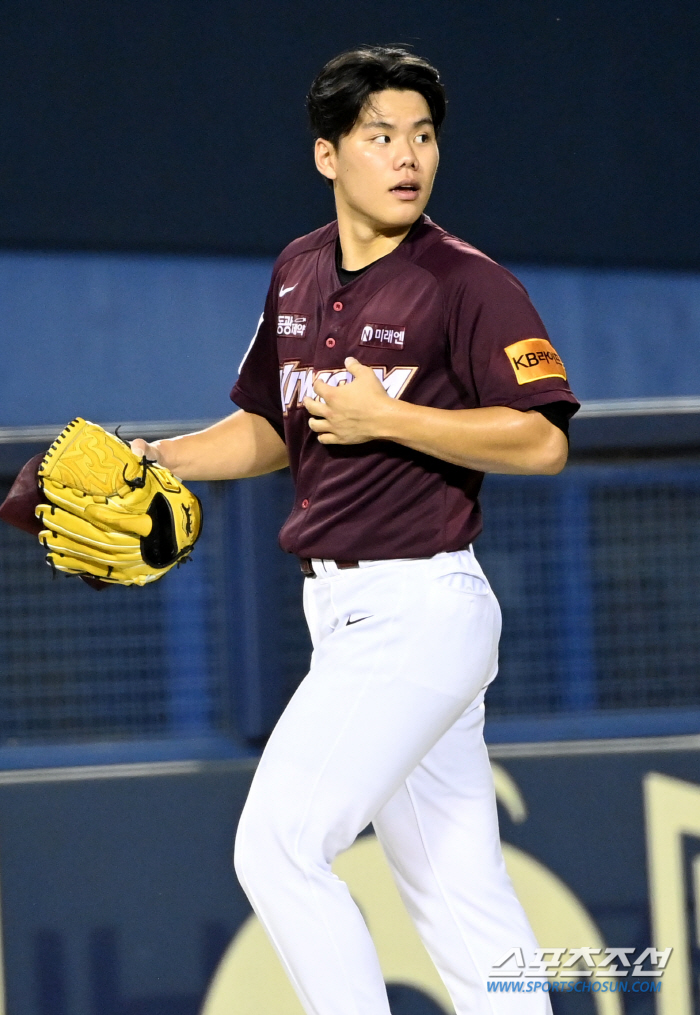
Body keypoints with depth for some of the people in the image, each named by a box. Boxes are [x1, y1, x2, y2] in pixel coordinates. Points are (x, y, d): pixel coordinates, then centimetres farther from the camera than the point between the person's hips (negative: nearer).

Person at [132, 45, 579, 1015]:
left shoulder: (467, 282, -11)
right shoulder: (298, 273, 12)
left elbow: (542, 441, -18)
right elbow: (273, 430, 24)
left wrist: (386, 417, -19)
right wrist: (162, 458, 9)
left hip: (421, 604, -7)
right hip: (342, 604, 8)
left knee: (277, 845, -14)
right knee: (456, 888, 8)